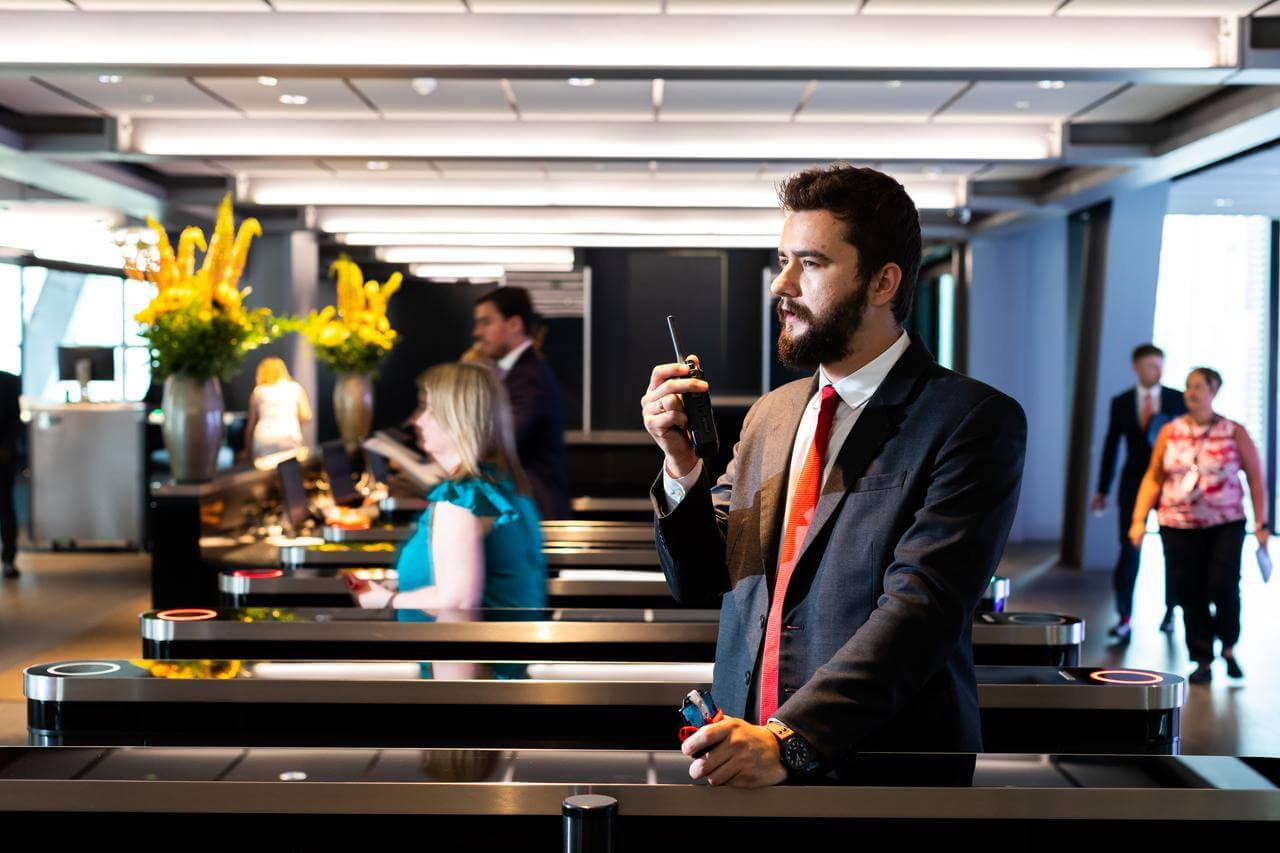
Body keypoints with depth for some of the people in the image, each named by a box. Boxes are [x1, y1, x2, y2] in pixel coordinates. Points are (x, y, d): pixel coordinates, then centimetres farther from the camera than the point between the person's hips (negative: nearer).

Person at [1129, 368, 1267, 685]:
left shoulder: (1234, 433, 1)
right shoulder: (1170, 432, 6)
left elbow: (1256, 479, 4)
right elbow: (1153, 478, 9)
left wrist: (1260, 523, -2)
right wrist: (1139, 519, 2)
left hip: (1225, 526, -2)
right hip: (1178, 528, 2)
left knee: (1223, 587, -13)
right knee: (1190, 595, 1)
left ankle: (1229, 647, 13)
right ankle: (1203, 662, 14)